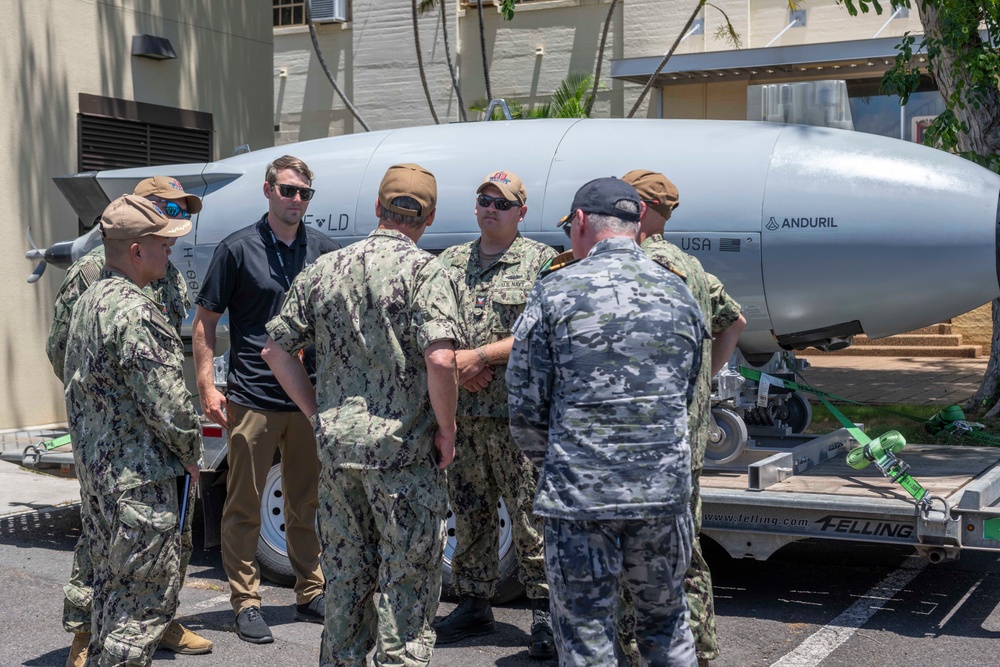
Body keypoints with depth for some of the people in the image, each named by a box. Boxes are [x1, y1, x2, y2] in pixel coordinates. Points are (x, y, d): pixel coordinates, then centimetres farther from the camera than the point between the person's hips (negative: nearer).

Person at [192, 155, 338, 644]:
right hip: (252, 398, -3)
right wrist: (207, 387, -8)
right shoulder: (238, 249, -2)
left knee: (306, 504, 13)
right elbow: (205, 320, 0)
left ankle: (310, 594, 24)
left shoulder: (323, 249, 8)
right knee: (244, 506, 2)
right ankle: (246, 603, 11)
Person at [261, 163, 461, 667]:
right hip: (404, 449, -5)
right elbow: (440, 359, -23)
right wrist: (447, 429, -10)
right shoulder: (423, 270, -11)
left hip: (336, 442, 6)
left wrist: (318, 414, 12)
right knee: (408, 583, 4)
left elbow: (276, 348, 10)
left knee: (345, 575, 19)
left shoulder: (325, 269, 7)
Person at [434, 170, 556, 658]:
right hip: (461, 414, 5)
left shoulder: (541, 261, 0)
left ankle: (545, 614, 6)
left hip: (518, 414, -5)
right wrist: (454, 365, -5)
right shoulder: (450, 262, 15)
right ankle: (473, 605, 24)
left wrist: (480, 356, -13)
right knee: (468, 515, 12)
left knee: (531, 516, -3)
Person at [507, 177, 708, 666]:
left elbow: (527, 405, -4)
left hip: (579, 492, -4)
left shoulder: (555, 292, -7)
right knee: (665, 620, 21)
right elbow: (687, 396, 14)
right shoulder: (678, 293, 6)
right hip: (664, 488, 4)